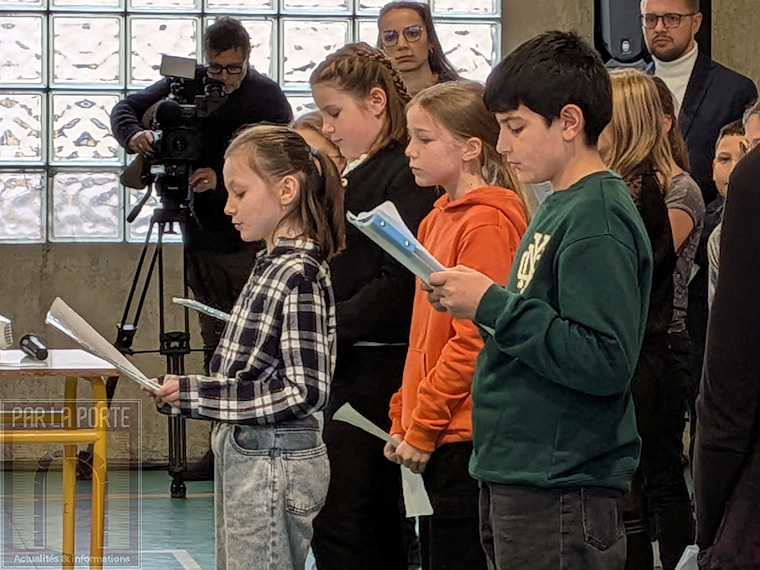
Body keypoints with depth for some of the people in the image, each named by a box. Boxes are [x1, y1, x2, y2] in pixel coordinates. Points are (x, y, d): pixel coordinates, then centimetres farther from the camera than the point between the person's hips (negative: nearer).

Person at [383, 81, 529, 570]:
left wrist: (422, 428, -14)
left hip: (468, 438, -9)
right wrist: (404, 422, 14)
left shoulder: (488, 222, -13)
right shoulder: (438, 220, 15)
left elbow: (475, 340, -18)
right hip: (435, 438, 9)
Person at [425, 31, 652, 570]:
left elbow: (604, 361, -23)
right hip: (515, 475, 9)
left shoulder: (598, 221, -15)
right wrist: (472, 300, 4)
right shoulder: (556, 207, 14)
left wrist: (493, 305, -20)